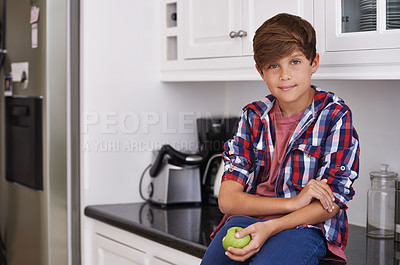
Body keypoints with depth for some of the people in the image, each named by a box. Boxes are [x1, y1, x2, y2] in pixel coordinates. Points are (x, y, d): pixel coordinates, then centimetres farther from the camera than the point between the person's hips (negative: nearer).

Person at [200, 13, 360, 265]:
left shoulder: (335, 115, -1)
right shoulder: (253, 116, 8)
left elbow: (331, 203, -6)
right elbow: (228, 199, 0)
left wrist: (269, 228, -21)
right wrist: (293, 202, -15)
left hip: (307, 227, -3)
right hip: (248, 220, 4)